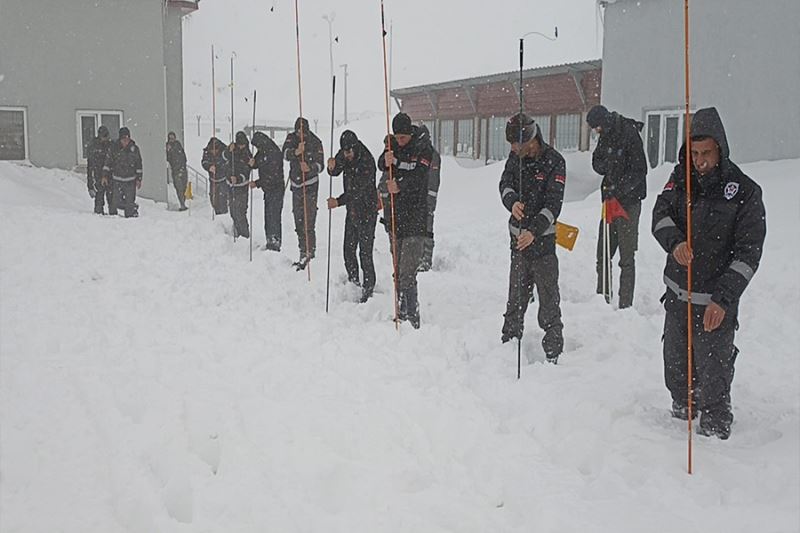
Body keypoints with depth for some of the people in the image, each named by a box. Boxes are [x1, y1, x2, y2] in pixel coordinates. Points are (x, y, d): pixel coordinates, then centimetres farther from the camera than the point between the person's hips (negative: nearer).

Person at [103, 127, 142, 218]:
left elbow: (139, 165, 8)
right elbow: (108, 162, 4)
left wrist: (139, 179, 6)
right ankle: (112, 215, 19)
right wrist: (105, 176, 0)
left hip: (130, 180, 0)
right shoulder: (114, 148, -3)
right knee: (115, 201, 1)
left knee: (130, 202, 0)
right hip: (117, 180, 0)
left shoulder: (134, 149, 0)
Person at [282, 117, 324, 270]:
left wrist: (310, 168, -31)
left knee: (308, 220, -12)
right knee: (298, 219, 12)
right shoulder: (291, 138, 0)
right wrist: (296, 152, -37)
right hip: (296, 183, 5)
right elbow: (285, 154, -17)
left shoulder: (315, 142, -9)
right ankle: (304, 250, 24)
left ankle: (308, 251, -7)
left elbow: (320, 165, -11)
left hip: (310, 184, -5)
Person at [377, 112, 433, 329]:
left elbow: (419, 176, -18)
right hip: (396, 213, 6)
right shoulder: (393, 145, 9)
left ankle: (412, 318, -13)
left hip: (415, 215, -6)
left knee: (407, 273, -14)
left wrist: (400, 186, -35)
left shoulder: (423, 147, -6)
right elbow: (381, 165, -2)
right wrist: (386, 161, -26)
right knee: (398, 269, 12)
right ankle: (402, 313, 22)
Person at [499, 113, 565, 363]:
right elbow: (505, 184, -1)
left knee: (548, 299, -2)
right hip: (518, 237, 5)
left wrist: (534, 231, -30)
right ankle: (509, 346, 29)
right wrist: (512, 202, -24)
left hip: (543, 238, -5)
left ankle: (553, 353, 6)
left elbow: (553, 204, -18)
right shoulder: (516, 157, 5)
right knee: (516, 296, 16)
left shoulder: (554, 161, -12)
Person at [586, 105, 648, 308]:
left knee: (626, 258, -3)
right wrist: (605, 167, -5)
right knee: (603, 254, 11)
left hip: (629, 202, -8)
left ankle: (625, 304, 2)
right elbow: (597, 162, 18)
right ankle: (602, 298, 22)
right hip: (610, 201, 8)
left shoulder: (630, 135, -14)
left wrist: (617, 191, -19)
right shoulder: (607, 136, 9)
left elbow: (639, 171, -16)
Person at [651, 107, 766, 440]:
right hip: (677, 294, 5)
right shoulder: (681, 178, 3)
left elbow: (748, 253, -13)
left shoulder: (744, 191, -10)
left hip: (716, 302, -5)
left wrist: (723, 299, -21)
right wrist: (675, 241, -30)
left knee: (713, 374, -2)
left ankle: (716, 430, 17)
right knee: (675, 363, 19)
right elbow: (660, 213, -8)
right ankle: (681, 411, 43)